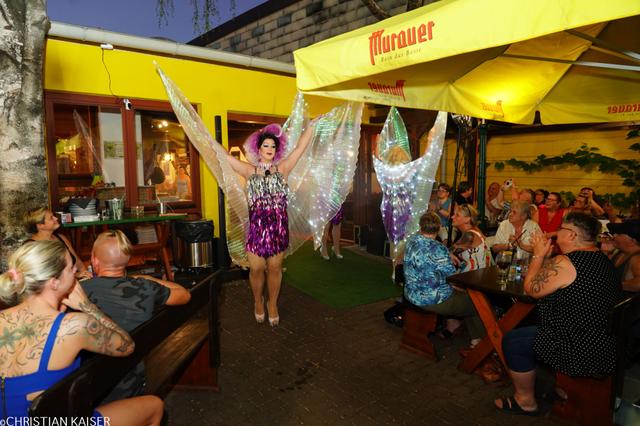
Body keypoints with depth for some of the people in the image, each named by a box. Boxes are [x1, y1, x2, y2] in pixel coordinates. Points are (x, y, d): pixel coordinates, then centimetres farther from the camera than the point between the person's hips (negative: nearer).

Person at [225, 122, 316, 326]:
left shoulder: (282, 168, 8)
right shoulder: (249, 171, 7)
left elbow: (300, 147, 6)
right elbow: (225, 155, 6)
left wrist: (311, 125, 5)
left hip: (278, 225, 1)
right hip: (256, 225, 0)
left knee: (274, 268, 8)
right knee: (256, 269, 6)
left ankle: (272, 304, 26)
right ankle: (258, 302, 30)